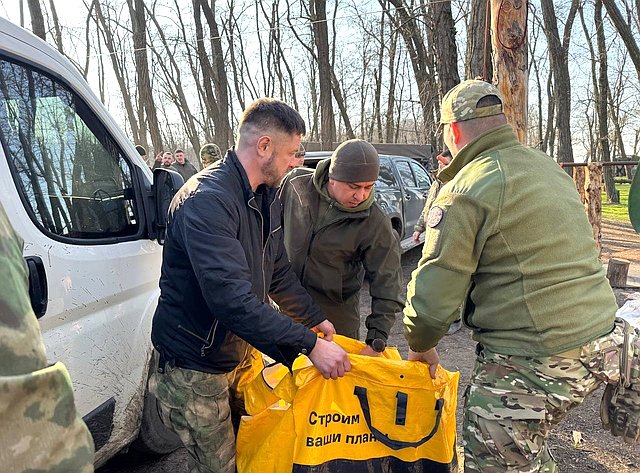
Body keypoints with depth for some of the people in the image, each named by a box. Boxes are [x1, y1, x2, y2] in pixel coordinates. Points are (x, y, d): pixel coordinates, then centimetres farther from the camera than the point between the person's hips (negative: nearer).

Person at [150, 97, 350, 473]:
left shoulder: (268, 195, 2)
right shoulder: (207, 200, -28)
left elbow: (278, 271, 12)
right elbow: (231, 298, -36)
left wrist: (314, 319, 6)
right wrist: (308, 344, -34)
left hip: (240, 350, 8)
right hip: (197, 366, -8)